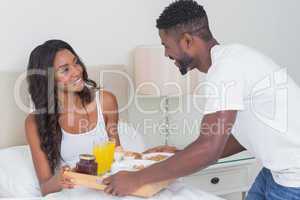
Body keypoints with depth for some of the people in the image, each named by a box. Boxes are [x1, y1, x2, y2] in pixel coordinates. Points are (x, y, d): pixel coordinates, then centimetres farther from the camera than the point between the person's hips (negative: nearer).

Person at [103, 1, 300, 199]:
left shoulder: (226, 66, -22)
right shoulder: (229, 58, 7)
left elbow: (209, 149, -28)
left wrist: (137, 178, -21)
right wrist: (181, 157, 10)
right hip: (281, 170, 8)